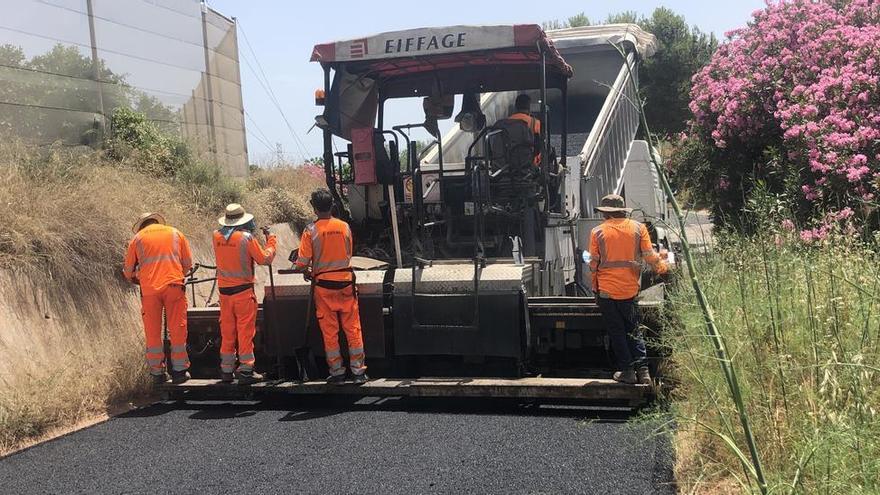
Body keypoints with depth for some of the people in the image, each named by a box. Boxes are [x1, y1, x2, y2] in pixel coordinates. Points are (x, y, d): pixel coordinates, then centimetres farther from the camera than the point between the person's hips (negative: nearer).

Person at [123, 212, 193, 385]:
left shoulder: (138, 238, 13)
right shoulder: (175, 233, 16)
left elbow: (128, 271, 14)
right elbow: (188, 263, 13)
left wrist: (134, 278, 34)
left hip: (149, 289, 0)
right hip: (174, 286, 0)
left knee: (153, 333, 9)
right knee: (177, 330, 5)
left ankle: (157, 373, 13)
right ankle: (179, 370, 7)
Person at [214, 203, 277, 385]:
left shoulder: (217, 236, 1)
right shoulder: (246, 237, -13)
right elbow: (265, 259, -6)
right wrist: (271, 240, 8)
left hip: (224, 290, 5)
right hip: (243, 290, -5)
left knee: (227, 331, 12)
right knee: (245, 330, 0)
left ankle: (226, 370, 18)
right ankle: (245, 370, 0)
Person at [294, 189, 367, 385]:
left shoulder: (310, 231, -9)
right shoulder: (344, 227, -1)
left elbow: (302, 264, -10)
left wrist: (308, 272, 11)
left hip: (323, 285, -2)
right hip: (345, 283, 2)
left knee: (329, 331, 7)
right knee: (353, 328, 7)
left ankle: (337, 372, 12)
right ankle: (358, 371, 9)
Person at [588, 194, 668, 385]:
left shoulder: (598, 232, -6)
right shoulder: (638, 228, -1)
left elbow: (594, 263, -4)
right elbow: (649, 255, -2)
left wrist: (595, 282, 12)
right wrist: (661, 266, 18)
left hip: (606, 290, -2)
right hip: (630, 289, 2)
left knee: (616, 332, 8)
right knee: (633, 330, 14)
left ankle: (627, 370, 10)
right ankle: (642, 369, 7)